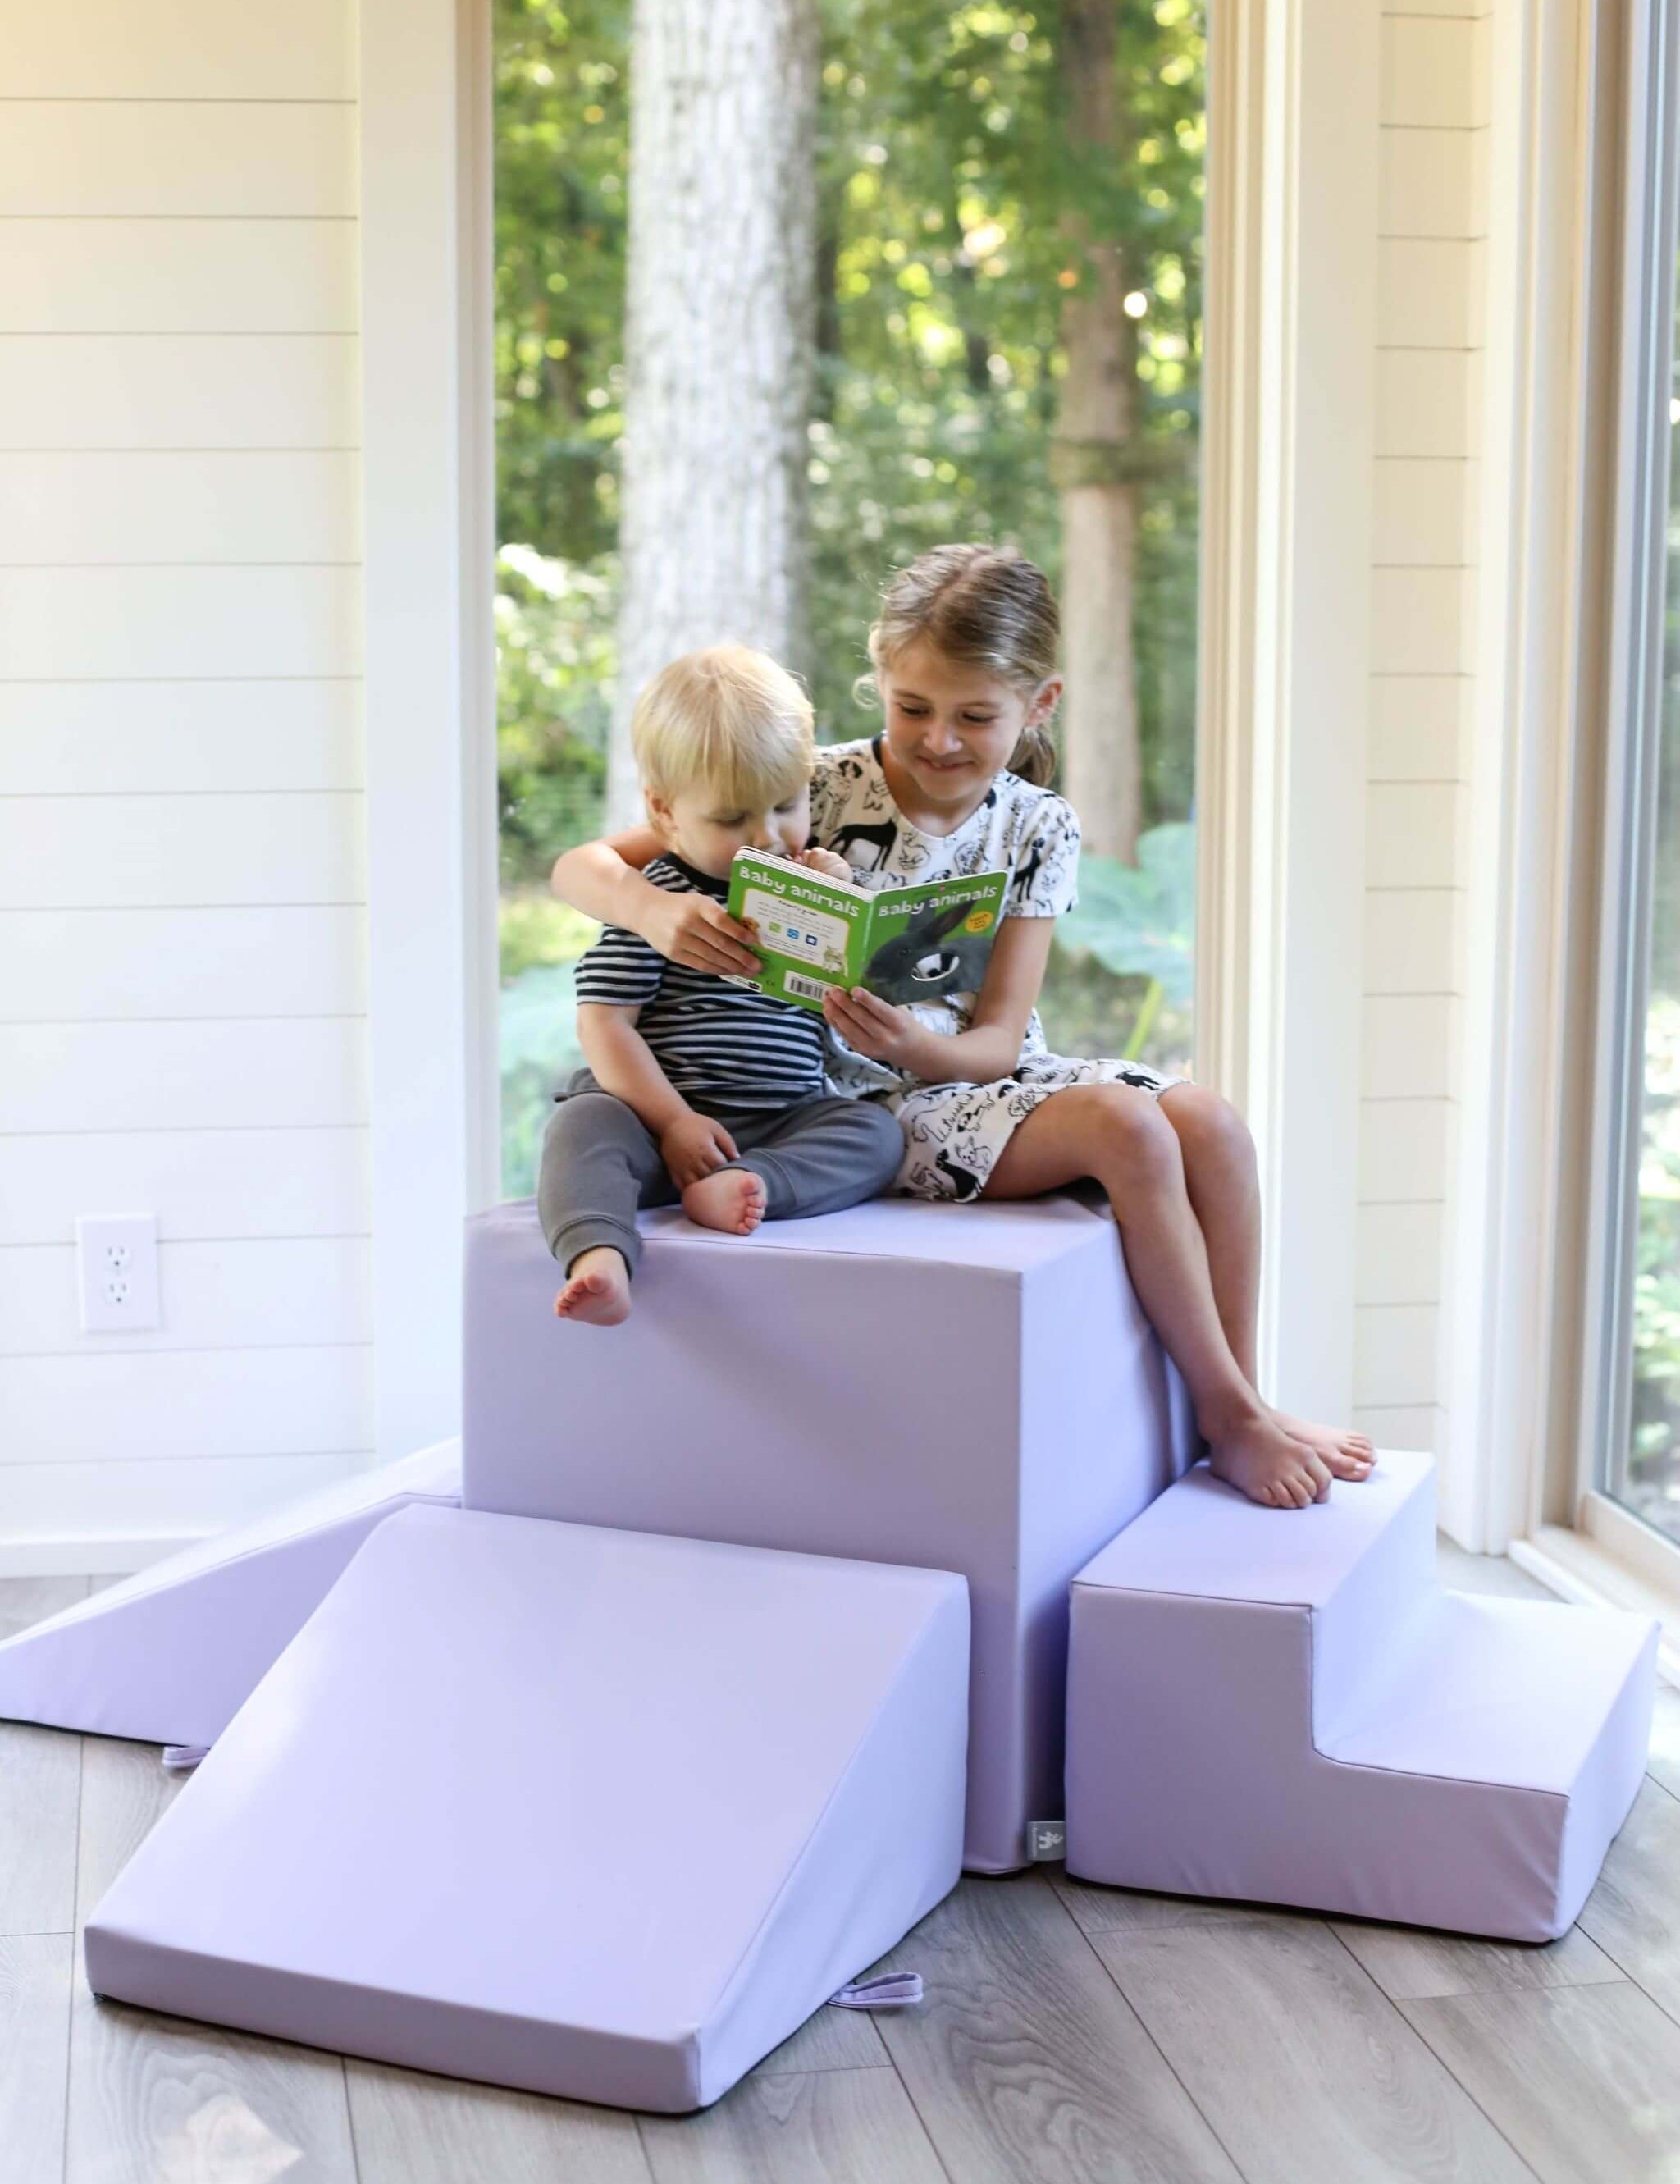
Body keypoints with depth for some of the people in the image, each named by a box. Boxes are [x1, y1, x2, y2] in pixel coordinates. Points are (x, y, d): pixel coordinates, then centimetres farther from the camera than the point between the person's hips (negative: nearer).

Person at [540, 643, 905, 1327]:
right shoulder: (654, 901, -2)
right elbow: (604, 1024, -8)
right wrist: (672, 1120, -17)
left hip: (784, 1123, 4)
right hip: (664, 1117, -4)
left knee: (875, 1132, -20)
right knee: (583, 1123, -31)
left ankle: (734, 1190, -39)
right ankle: (599, 1259, -56)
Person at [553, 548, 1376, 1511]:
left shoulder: (1038, 830, 1)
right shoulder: (816, 791, -9)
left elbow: (997, 1039, -6)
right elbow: (582, 867, -11)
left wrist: (918, 1044, -29)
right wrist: (656, 911, -34)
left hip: (985, 1074, 5)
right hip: (884, 1104, -5)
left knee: (1209, 1121, -19)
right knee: (1128, 1127, -26)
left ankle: (1237, 1404, -6)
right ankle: (1232, 1414, -13)